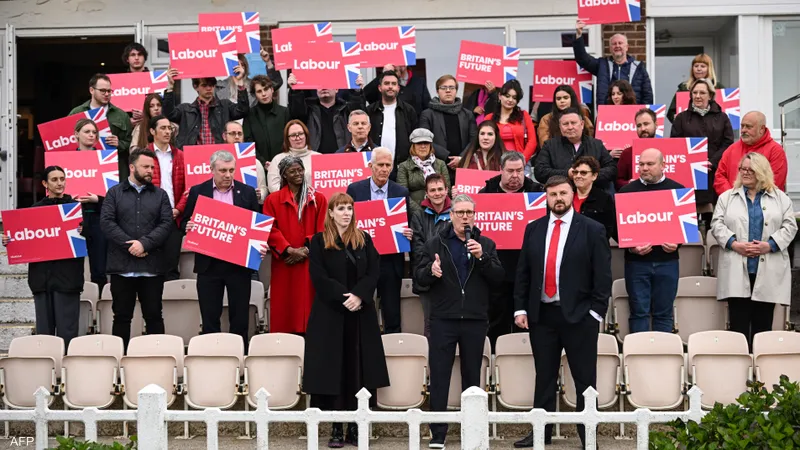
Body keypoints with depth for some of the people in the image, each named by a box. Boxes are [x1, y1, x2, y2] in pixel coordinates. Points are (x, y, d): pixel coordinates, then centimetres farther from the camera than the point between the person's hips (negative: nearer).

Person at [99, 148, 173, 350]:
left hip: (152, 267, 1)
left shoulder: (160, 195, 11)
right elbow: (106, 222, -4)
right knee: (122, 316, 5)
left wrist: (144, 243, -14)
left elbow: (166, 224, -1)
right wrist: (130, 245, -13)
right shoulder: (114, 193, 8)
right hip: (122, 266, -1)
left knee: (154, 316, 4)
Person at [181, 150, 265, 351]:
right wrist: (188, 227, -15)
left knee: (240, 317, 4)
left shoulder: (247, 192, 4)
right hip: (209, 264, 0)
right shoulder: (197, 191, 3)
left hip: (239, 264, 0)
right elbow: (185, 223, 8)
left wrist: (261, 246, -10)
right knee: (209, 318, 6)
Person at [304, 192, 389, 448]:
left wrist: (358, 295, -14)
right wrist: (343, 297, -16)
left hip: (361, 314, 3)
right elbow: (319, 277, -6)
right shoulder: (319, 242, 2)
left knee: (359, 370, 1)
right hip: (330, 314, -2)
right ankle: (336, 429, 1)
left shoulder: (365, 240, 11)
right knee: (333, 369, -3)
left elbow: (374, 272, 2)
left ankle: (355, 428, 5)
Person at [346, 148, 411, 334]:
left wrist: (408, 234, -13)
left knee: (392, 316, 4)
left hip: (391, 262, 1)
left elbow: (407, 225, 8)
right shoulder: (355, 189, 2)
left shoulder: (401, 192, 4)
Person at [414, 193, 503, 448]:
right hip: (443, 320, -1)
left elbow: (498, 279, -1)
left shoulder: (486, 245, 9)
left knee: (472, 377, 9)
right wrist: (430, 271, -21)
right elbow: (419, 277, 1)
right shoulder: (435, 244, 6)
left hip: (475, 320, 1)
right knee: (439, 377, -3)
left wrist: (482, 258, -15)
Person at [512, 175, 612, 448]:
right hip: (541, 314, 3)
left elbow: (603, 275, -3)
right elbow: (523, 272, 10)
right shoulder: (533, 229, 9)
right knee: (544, 377, 10)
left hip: (578, 315, -3)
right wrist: (520, 308, 3)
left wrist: (596, 311, -9)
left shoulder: (592, 230, -1)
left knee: (585, 379, 3)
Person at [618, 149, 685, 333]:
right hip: (636, 261, 0)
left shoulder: (678, 190, 6)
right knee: (639, 311, 2)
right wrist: (630, 247, -13)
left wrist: (677, 243, -10)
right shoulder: (627, 191, 5)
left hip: (667, 260, 0)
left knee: (664, 313, 6)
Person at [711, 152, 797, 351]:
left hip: (768, 273, 0)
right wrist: (734, 244, -12)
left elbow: (789, 226, 3)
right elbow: (717, 224, 4)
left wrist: (770, 245, -11)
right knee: (739, 324, -3)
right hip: (737, 272, 0)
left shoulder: (780, 198, 10)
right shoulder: (727, 197, 12)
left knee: (763, 324, 2)